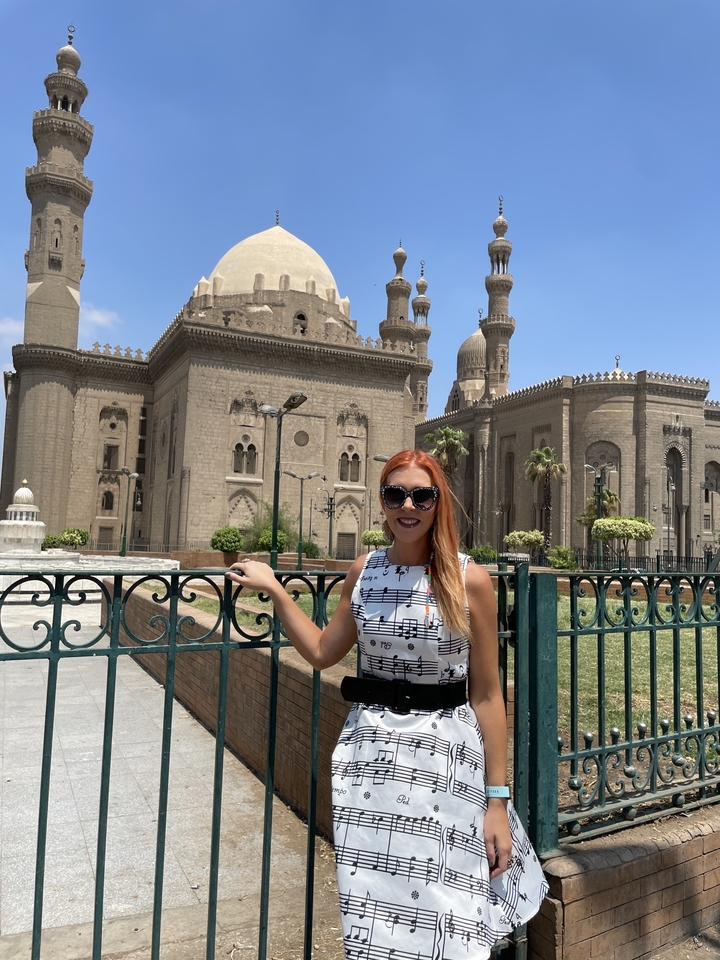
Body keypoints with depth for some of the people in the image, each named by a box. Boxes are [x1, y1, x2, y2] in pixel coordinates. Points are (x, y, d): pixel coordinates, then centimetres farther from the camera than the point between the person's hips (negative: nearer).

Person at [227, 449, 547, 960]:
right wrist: (274, 589, 9)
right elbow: (322, 652, 12)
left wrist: (498, 800, -4)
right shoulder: (364, 571, 2)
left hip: (445, 758, -3)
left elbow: (487, 695, -5)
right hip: (371, 752, 3)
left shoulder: (469, 579, -8)